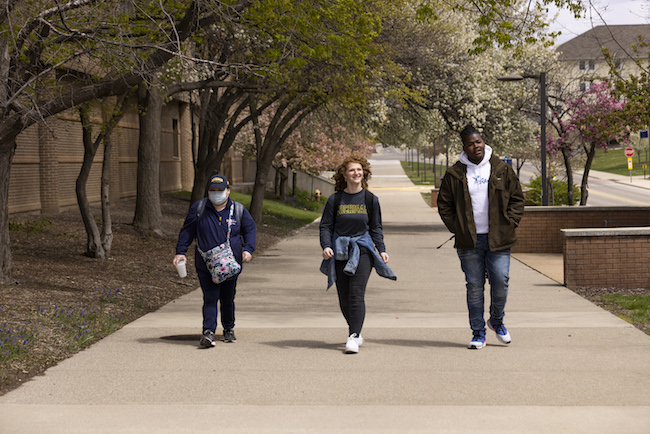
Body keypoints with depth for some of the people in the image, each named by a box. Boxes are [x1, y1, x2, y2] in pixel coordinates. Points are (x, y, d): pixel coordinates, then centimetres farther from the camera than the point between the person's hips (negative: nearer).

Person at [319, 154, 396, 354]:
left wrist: (382, 250, 1)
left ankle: (353, 337, -19)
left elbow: (376, 228, 12)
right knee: (344, 296, 5)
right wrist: (326, 246, -11)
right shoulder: (335, 199, 4)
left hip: (362, 249, -1)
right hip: (339, 251, 2)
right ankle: (355, 330, 27)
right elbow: (326, 226, 5)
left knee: (356, 293, -15)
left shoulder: (370, 199, 6)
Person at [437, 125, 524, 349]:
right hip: (469, 241, 0)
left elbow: (517, 198, 9)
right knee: (474, 287, 3)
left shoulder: (502, 170, 4)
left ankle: (497, 320, 23)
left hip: (498, 239, 0)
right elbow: (444, 205, 9)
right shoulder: (454, 174, 3)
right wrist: (457, 229, -1)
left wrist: (508, 224, -2)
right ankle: (478, 333, 13)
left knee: (500, 282, -5)